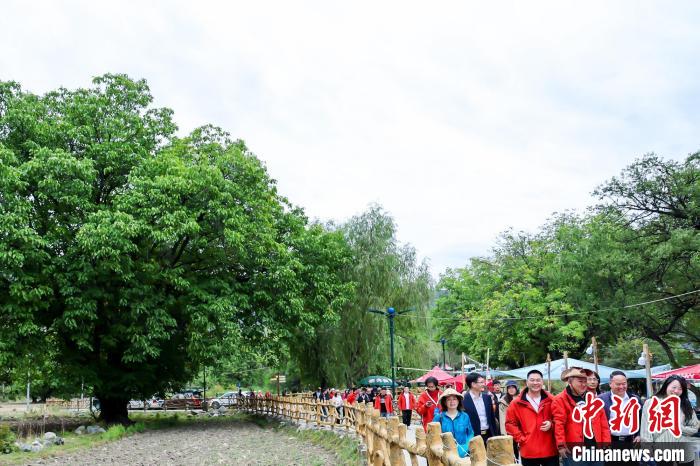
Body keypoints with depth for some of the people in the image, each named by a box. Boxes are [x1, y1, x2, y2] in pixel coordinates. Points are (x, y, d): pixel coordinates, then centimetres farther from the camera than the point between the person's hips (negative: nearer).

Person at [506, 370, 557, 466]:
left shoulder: (550, 400, 4)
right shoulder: (517, 403, 0)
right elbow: (510, 424, 3)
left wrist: (551, 424, -7)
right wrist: (521, 439, -5)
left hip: (550, 450, 1)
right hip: (529, 452, -1)